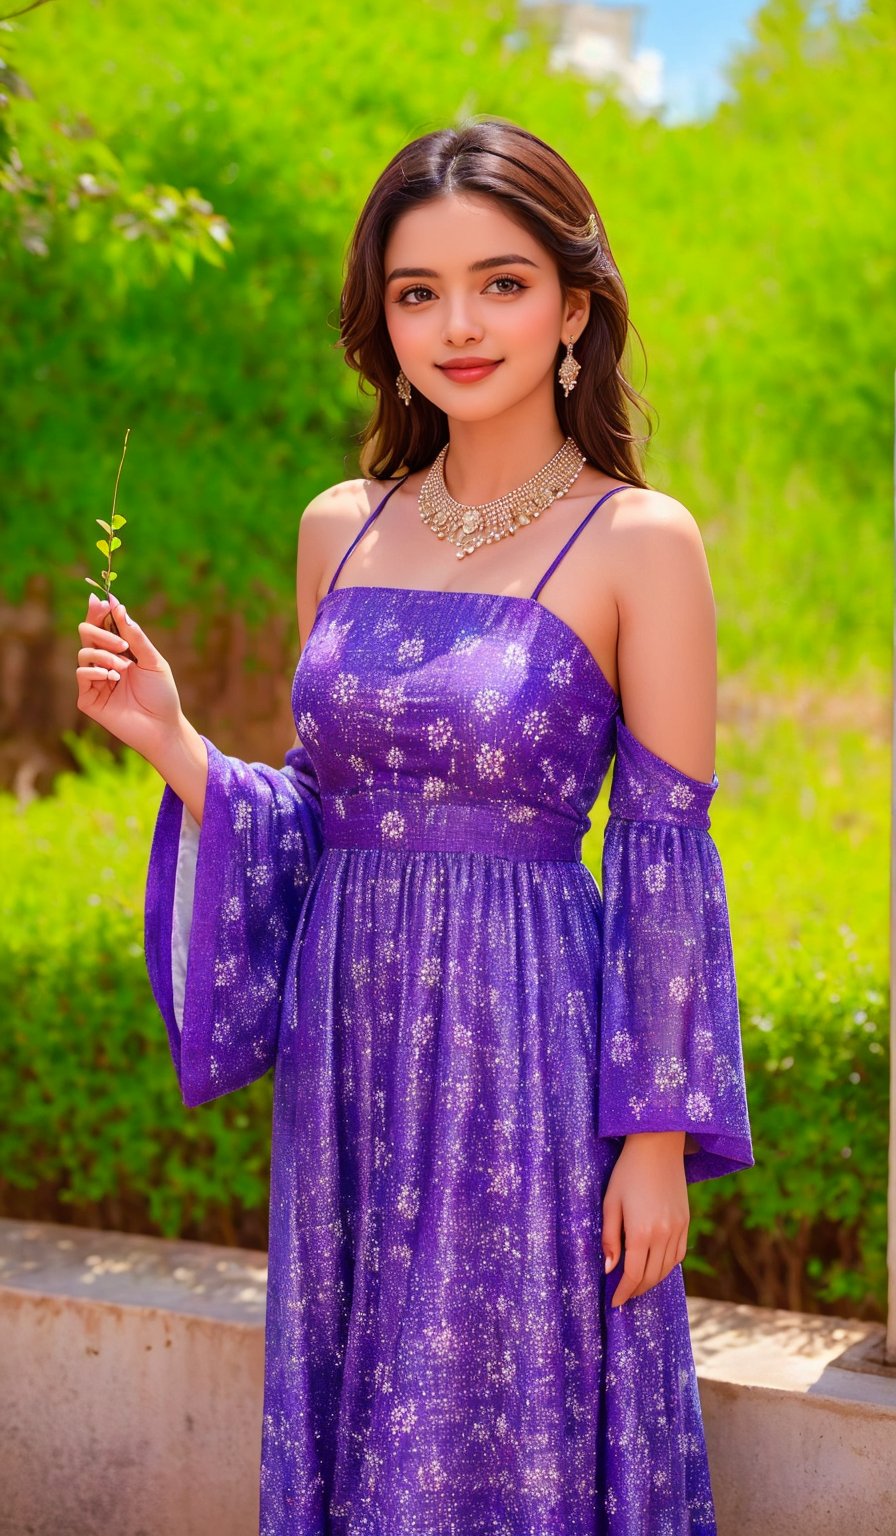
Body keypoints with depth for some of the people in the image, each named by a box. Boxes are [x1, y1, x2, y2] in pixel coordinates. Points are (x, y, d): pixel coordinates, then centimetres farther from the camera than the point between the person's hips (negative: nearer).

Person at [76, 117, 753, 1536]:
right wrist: (168, 738, -3)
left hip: (527, 1044, -5)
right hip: (349, 1043, 5)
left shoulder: (639, 541, -7)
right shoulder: (340, 526, 7)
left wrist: (659, 1138, -9)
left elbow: (669, 857, -8)